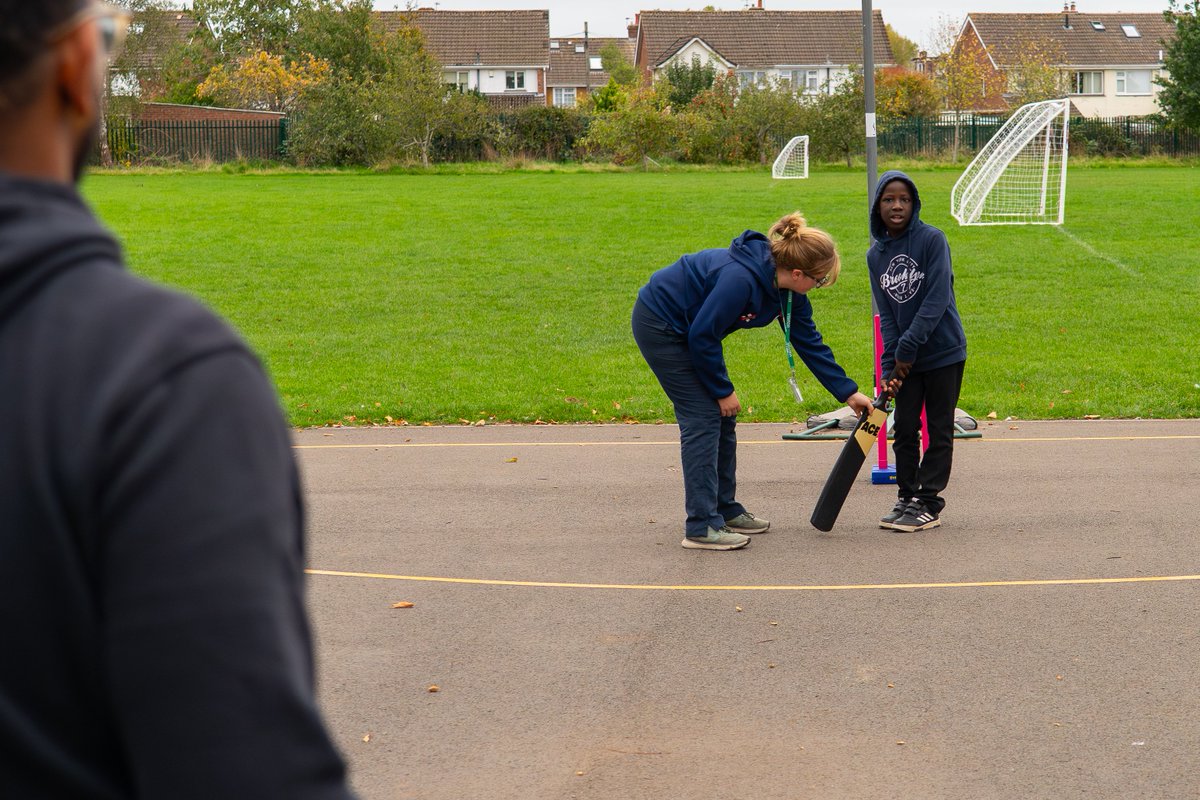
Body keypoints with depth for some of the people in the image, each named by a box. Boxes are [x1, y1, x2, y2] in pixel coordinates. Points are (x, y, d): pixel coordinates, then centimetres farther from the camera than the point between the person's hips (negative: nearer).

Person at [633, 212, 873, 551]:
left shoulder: (789, 291, -6)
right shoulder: (741, 279, -34)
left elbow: (810, 343, 5)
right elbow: (702, 337, -27)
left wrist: (847, 392, 4)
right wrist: (723, 391, -16)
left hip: (689, 329, 9)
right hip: (658, 324, -9)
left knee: (722, 418, 10)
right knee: (703, 417, -12)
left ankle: (725, 510, 21)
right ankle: (702, 526, -11)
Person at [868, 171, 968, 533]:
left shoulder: (932, 240, -11)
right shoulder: (875, 255, 5)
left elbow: (937, 299, -17)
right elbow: (886, 313, 4)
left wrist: (909, 346, -19)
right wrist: (892, 361, -7)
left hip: (943, 351, -5)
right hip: (905, 357, 5)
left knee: (939, 431, 3)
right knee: (904, 429, 8)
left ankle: (928, 503, 9)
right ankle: (906, 498, 19)